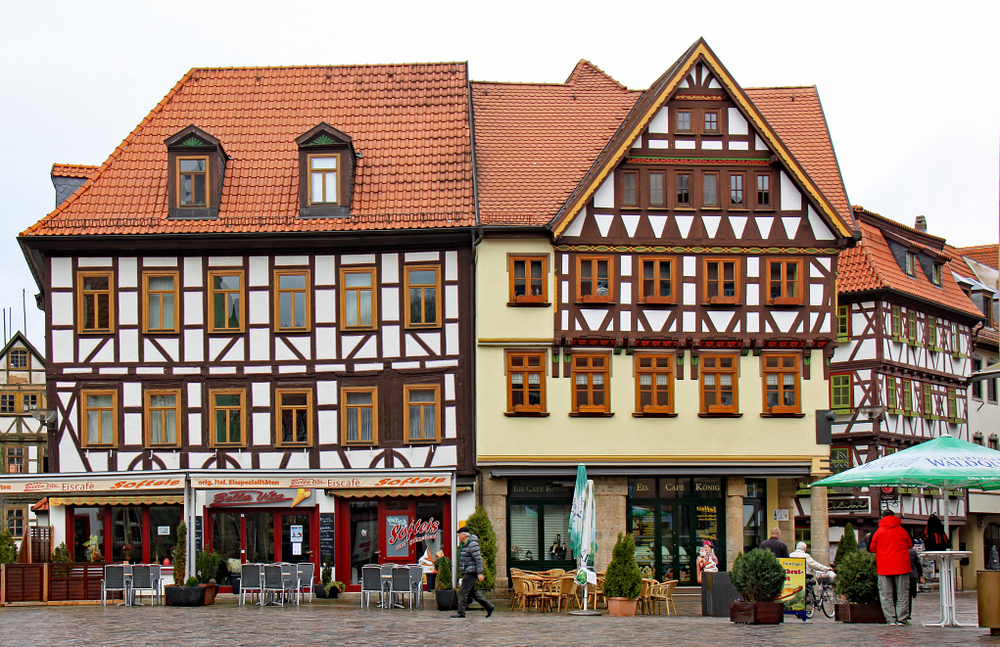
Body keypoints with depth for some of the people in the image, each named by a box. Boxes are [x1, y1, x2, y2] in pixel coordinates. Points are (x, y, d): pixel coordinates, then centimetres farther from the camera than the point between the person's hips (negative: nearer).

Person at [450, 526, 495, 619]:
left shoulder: (472, 544, -16)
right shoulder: (464, 544, 15)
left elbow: (478, 559, -20)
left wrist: (480, 573, -24)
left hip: (471, 572, -10)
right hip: (467, 572, 10)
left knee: (462, 591, -9)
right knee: (473, 592, 12)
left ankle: (461, 612, -5)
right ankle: (489, 607, 17)